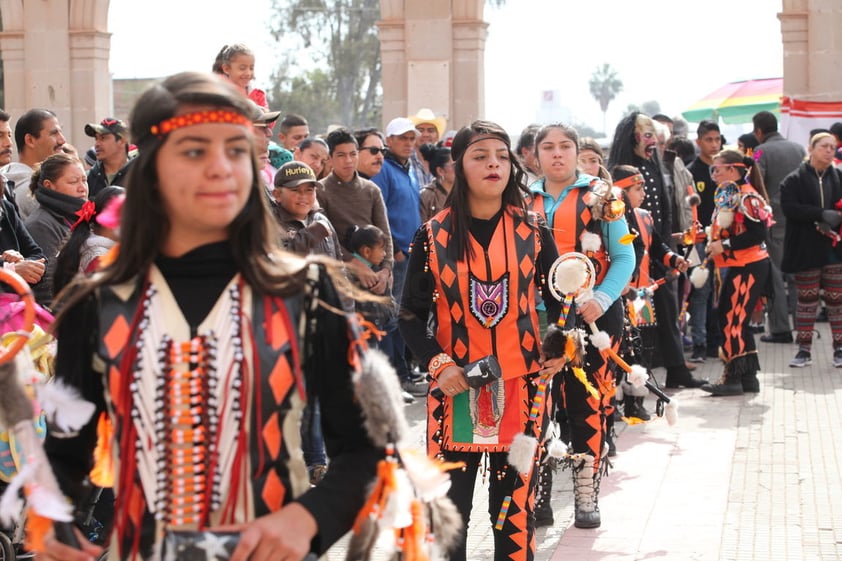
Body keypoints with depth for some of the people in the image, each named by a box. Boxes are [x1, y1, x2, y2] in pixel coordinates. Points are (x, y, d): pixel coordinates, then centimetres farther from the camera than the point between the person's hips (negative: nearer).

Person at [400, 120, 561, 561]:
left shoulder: (532, 235, 4)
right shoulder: (433, 237, -1)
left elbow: (559, 301, 11)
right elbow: (411, 314, 1)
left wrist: (558, 350, -8)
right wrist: (437, 364, -14)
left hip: (521, 387, 1)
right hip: (455, 387, -1)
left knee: (516, 503, 5)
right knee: (448, 504, 1)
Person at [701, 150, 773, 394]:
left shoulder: (745, 197, -15)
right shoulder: (729, 195, 15)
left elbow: (758, 234, -22)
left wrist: (725, 245, -20)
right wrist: (713, 240, 7)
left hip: (748, 268, -10)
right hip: (738, 266, 10)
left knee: (732, 320, -8)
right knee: (735, 320, 12)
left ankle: (732, 377, -3)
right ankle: (748, 377, 17)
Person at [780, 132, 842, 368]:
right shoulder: (794, 180, -1)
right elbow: (790, 207, -15)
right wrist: (822, 215, -24)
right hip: (806, 250, -2)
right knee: (806, 300, 5)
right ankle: (804, 350, 11)